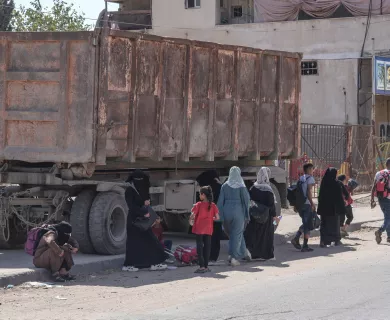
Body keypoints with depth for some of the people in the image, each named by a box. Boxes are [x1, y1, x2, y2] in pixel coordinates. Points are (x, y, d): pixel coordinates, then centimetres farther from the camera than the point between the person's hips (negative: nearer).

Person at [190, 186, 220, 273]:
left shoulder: (198, 205, -10)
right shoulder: (213, 205, -1)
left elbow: (192, 216, -17)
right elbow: (217, 218, -3)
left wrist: (192, 219, 4)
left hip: (199, 229, -3)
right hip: (208, 230, 3)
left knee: (200, 247, 1)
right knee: (207, 247, 10)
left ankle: (202, 267, -5)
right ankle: (206, 266, 13)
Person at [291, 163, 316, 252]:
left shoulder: (300, 179, 13)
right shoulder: (310, 178, -9)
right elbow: (309, 192, -18)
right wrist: (312, 203, -16)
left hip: (300, 204, 7)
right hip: (307, 204, -7)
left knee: (305, 224, 20)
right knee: (308, 225, 1)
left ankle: (296, 239, 6)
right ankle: (305, 246, 1)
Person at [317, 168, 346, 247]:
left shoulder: (324, 183, 1)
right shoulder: (335, 183, -12)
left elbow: (320, 196, 6)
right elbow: (339, 196, -11)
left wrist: (321, 207, 12)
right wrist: (342, 207, -5)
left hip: (324, 207, 4)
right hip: (334, 207, -4)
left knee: (324, 224, 5)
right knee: (335, 223, 11)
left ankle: (323, 241, -7)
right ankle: (336, 240, 23)